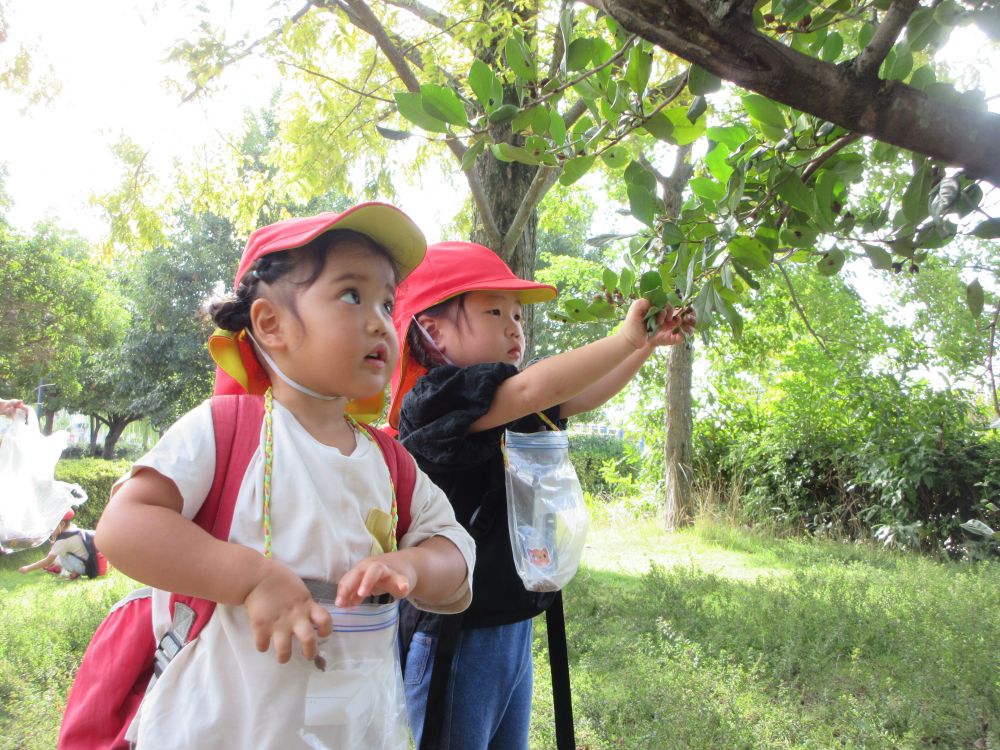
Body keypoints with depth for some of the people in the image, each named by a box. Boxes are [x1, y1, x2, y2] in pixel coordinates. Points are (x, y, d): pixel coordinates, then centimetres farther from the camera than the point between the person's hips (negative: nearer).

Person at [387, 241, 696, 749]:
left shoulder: (511, 411, 8)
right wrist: (625, 338, -23)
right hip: (455, 635, -9)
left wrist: (649, 343, 4)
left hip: (511, 626, 9)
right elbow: (536, 388, -32)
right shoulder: (435, 399, -20)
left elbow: (582, 397, 14)